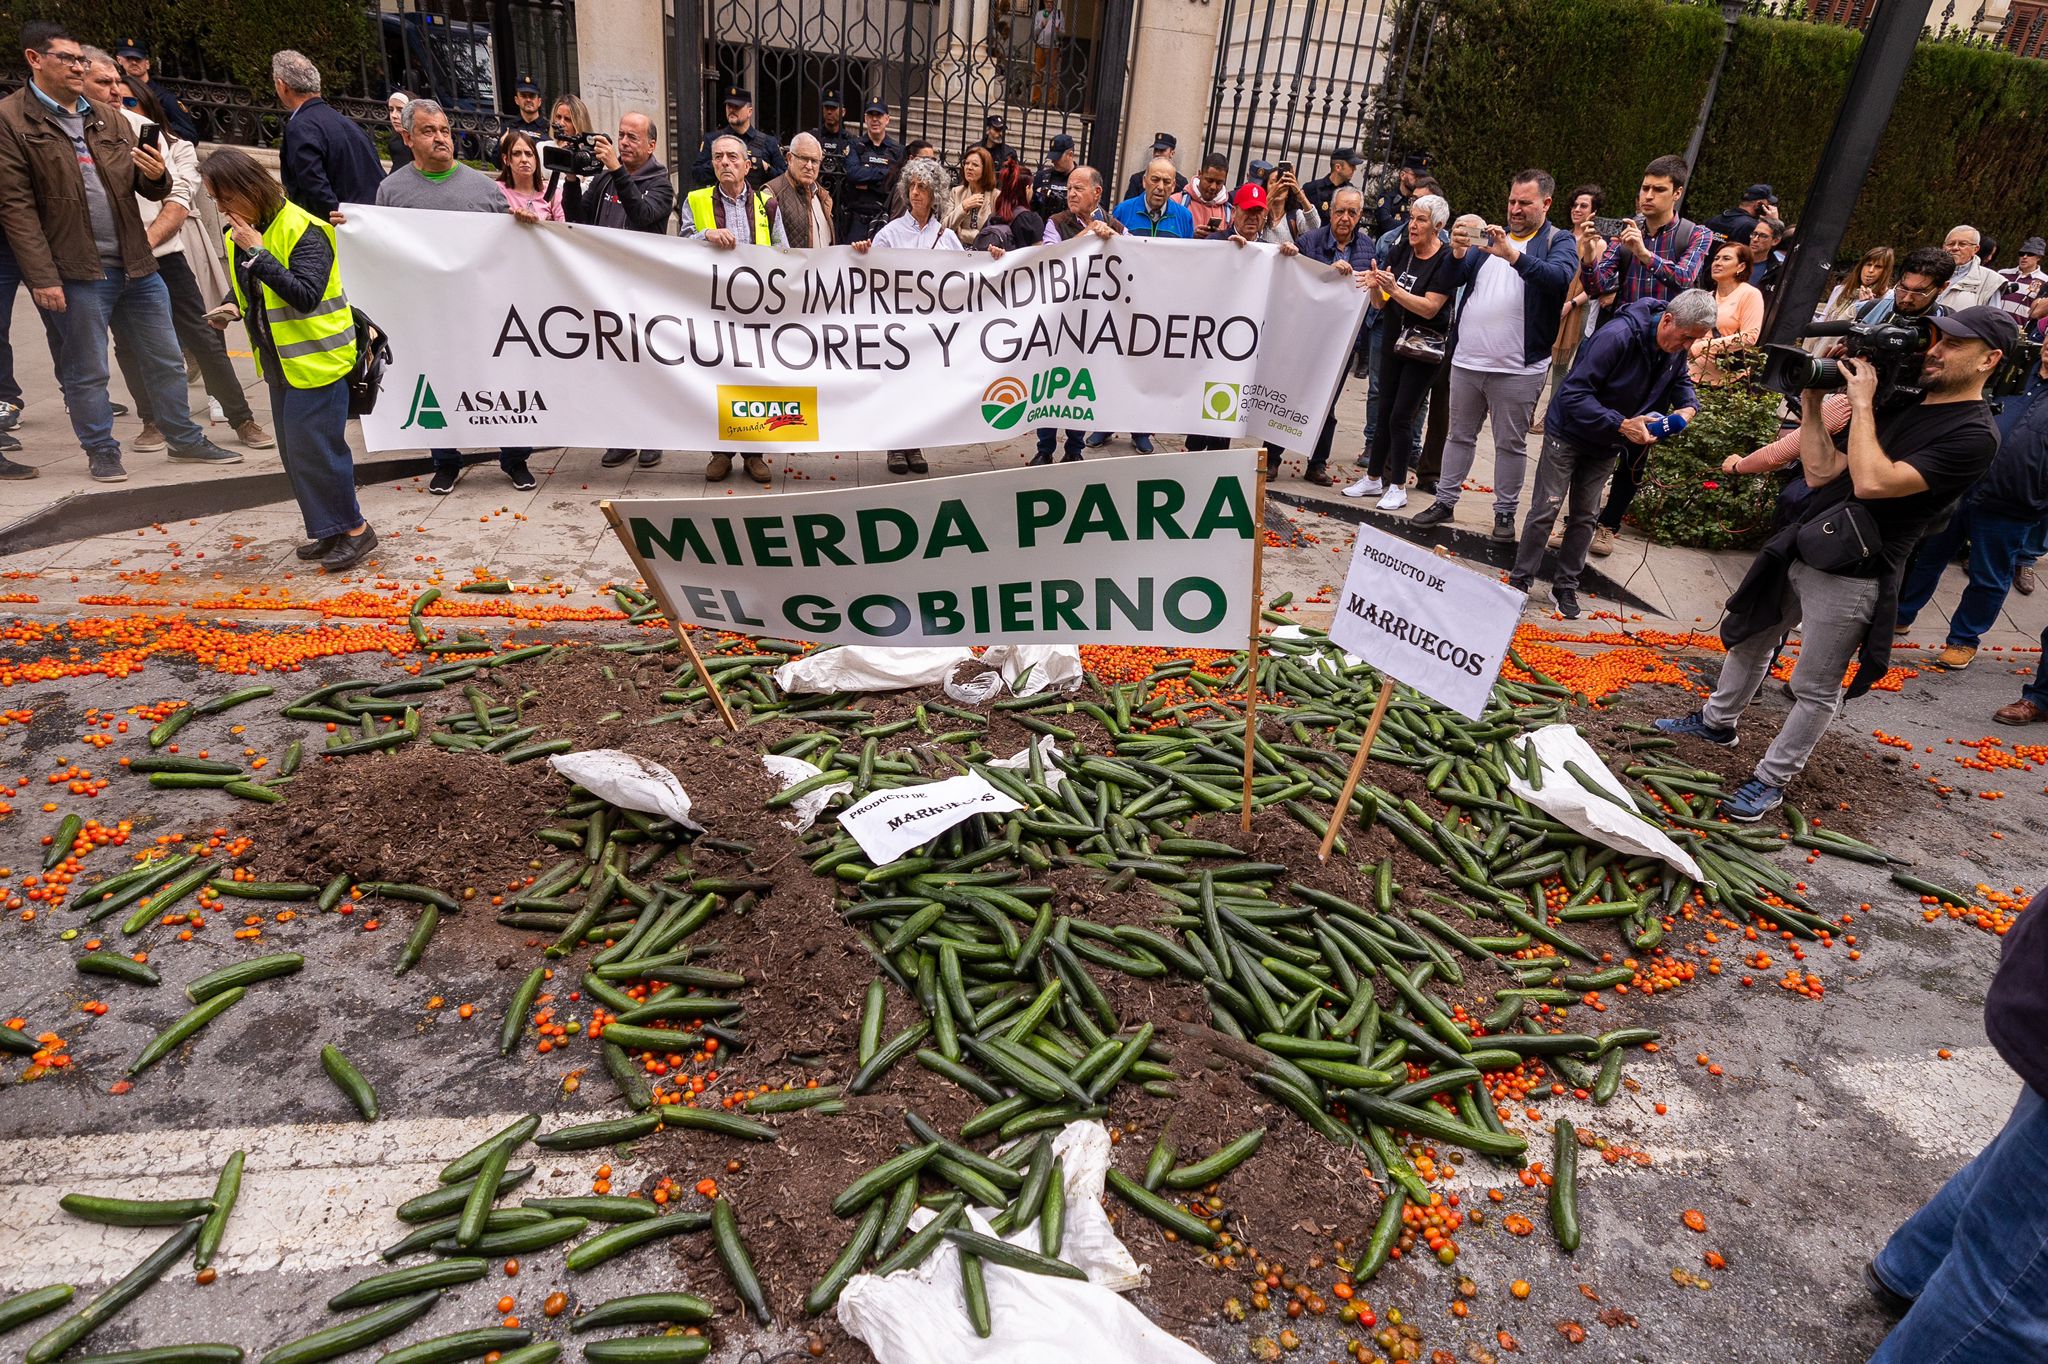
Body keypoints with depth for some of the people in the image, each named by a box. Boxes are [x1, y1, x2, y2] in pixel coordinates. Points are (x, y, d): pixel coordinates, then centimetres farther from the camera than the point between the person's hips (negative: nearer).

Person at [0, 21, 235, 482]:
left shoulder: (108, 118, 13)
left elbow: (148, 188, 15)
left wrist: (157, 176, -10)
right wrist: (43, 278, -16)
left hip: (137, 265, 5)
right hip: (78, 271, -5)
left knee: (165, 361, 12)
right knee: (86, 372, 4)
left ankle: (185, 439, 25)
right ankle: (101, 452, 16)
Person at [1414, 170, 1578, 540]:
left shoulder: (1558, 241, 0)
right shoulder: (1490, 236, 15)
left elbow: (1561, 277, -21)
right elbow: (1454, 280, 6)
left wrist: (1513, 255, -32)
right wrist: (1458, 254, -16)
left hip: (1518, 368, -5)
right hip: (1467, 360, 5)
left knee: (1511, 444, 4)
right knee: (1459, 435, 12)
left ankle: (1505, 513, 12)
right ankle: (1445, 501, 22)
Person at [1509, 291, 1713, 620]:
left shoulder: (1677, 349, -8)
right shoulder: (1617, 336, -31)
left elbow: (1680, 380, 14)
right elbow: (1574, 392, -31)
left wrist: (1688, 407, -10)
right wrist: (1622, 424, -35)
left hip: (1607, 445, 6)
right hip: (1569, 433, -6)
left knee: (1584, 516, 10)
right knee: (1546, 509, -4)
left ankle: (1566, 586, 18)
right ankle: (1520, 580, 7)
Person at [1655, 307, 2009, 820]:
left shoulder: (1974, 435, -15)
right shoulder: (1899, 404, 9)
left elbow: (1872, 483, -28)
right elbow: (1822, 472, 5)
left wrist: (1861, 402, -20)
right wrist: (1812, 402, -5)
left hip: (1850, 579, -8)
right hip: (1798, 552, 8)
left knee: (1816, 690, 5)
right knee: (1747, 637, 23)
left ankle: (1771, 782, 18)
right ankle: (1718, 721, 44)